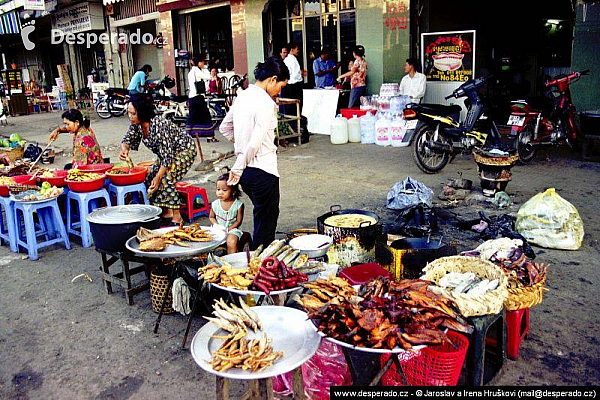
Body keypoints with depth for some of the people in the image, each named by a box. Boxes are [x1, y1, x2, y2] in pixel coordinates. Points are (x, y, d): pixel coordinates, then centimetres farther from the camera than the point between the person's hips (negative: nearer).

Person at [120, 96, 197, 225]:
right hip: (166, 153, 9)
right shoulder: (136, 125, -11)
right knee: (150, 178, 0)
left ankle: (176, 216, -17)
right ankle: (166, 213, 8)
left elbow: (167, 156, -33)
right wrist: (124, 149, -27)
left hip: (184, 150, -9)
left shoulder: (158, 126, -34)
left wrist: (158, 177, -32)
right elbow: (127, 140, -2)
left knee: (166, 179, -25)